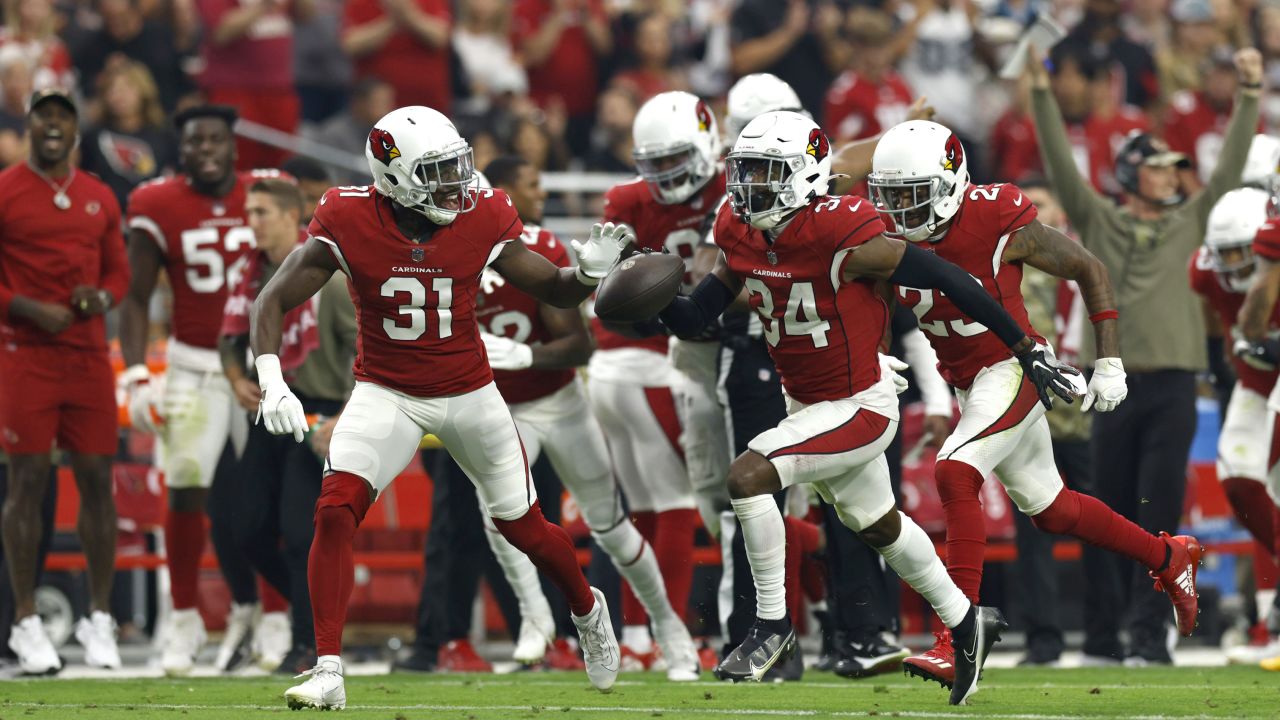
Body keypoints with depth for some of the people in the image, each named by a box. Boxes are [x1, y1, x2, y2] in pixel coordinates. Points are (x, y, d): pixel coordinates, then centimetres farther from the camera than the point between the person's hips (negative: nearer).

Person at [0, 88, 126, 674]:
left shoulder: (99, 198, 13)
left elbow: (118, 271, 19)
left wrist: (102, 298, -4)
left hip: (88, 355, 4)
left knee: (97, 478, 3)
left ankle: (99, 618, 11)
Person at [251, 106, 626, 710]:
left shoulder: (482, 218, -14)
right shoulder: (348, 221, -20)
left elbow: (555, 291, -1)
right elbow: (273, 302, -15)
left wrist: (589, 271, -24)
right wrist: (272, 384, -28)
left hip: (469, 393, 1)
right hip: (386, 393, -1)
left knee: (524, 526, 11)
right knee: (336, 510, -22)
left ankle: (588, 612, 43)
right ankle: (327, 673, -17)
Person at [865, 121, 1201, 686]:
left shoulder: (1001, 225, -21)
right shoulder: (891, 235, -8)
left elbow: (1089, 271, -8)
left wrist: (1109, 364, -7)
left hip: (1016, 370, -7)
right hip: (966, 385, 7)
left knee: (955, 473, -27)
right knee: (1048, 508, 18)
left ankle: (958, 642, -30)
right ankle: (1168, 559, 42)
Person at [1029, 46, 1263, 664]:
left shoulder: (1187, 222, 14)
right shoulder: (1098, 221, 9)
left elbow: (1230, 167, 10)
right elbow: (1060, 162, 2)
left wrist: (1249, 97, 2)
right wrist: (1041, 91, -7)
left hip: (1173, 386, 1)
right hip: (1113, 380, -1)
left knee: (1160, 510, -5)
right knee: (1110, 513, 2)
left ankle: (1149, 631, -6)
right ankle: (1101, 632, 6)